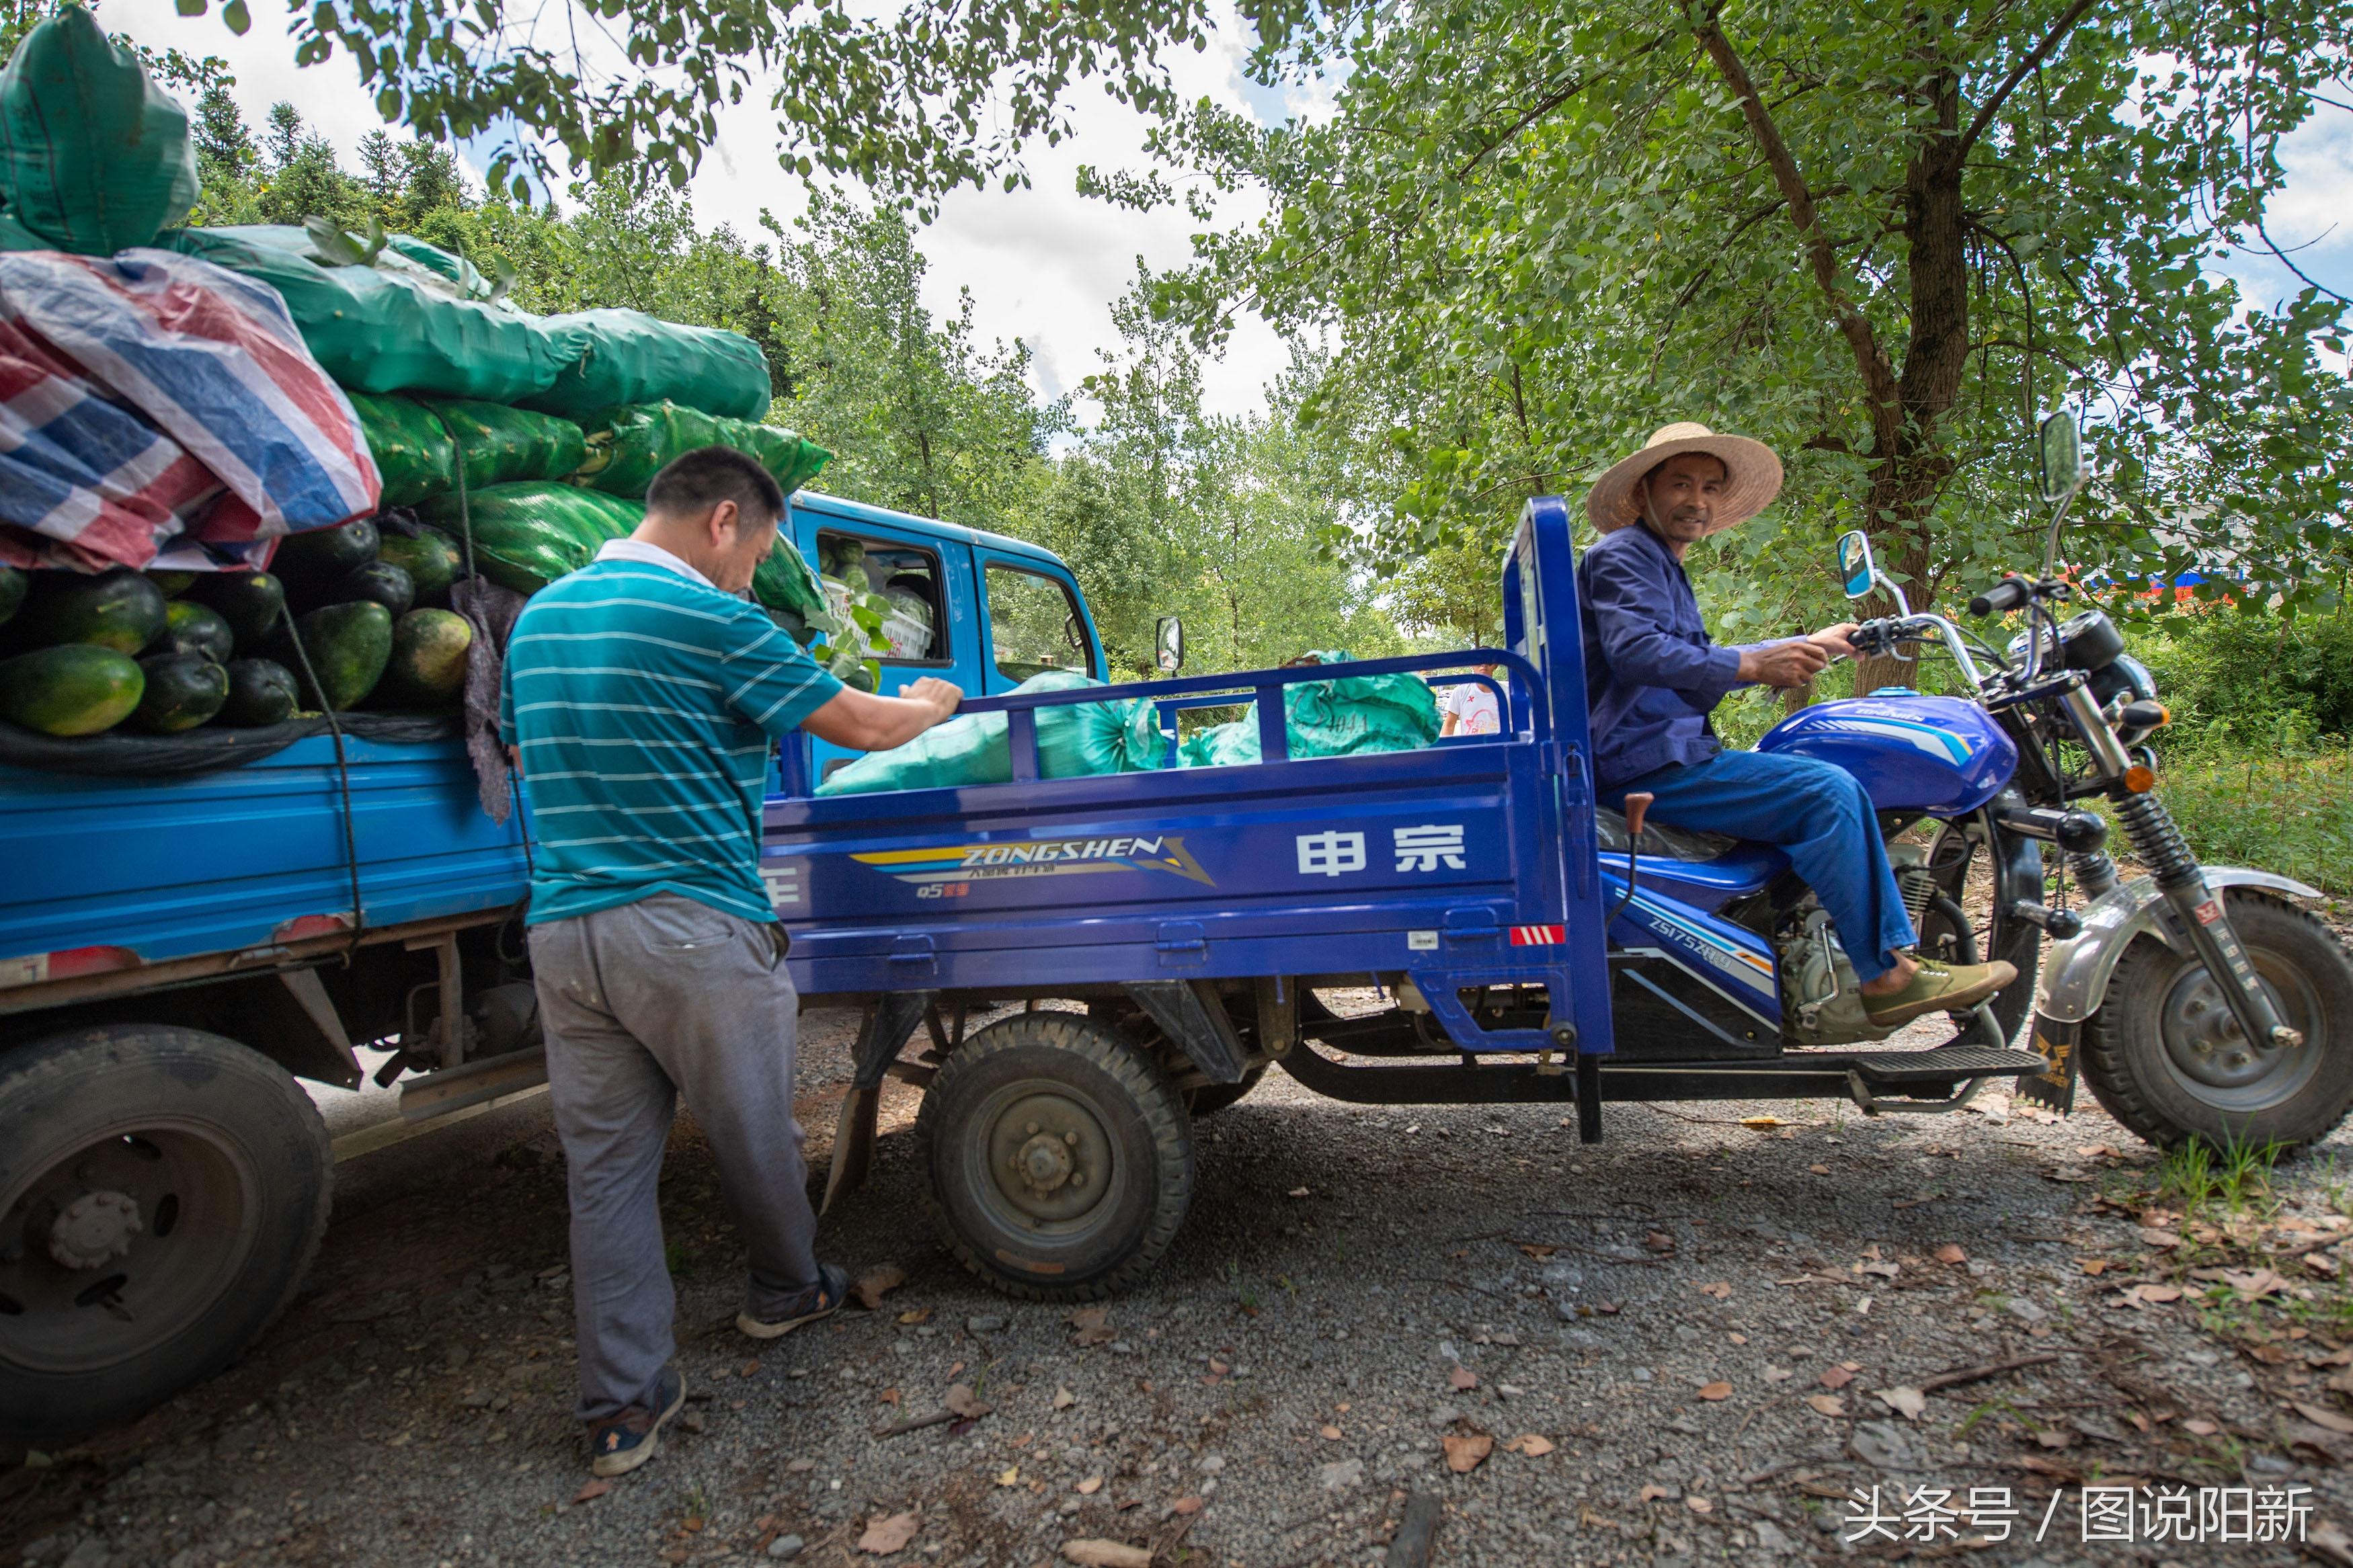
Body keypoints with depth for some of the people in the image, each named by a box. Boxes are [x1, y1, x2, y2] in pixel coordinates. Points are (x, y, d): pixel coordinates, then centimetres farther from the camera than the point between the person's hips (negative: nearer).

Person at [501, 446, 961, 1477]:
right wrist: (931, 705, 14)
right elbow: (859, 725, -5)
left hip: (563, 931, 7)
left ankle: (621, 1406, 19)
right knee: (752, 1136, 15)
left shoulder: (537, 616, 13)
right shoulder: (708, 618, -11)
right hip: (692, 929, -6)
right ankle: (784, 1292, 38)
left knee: (605, 1166, 12)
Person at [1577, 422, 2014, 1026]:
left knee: (1833, 784, 13)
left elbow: (1699, 667, 29)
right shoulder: (1621, 554, -7)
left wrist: (1807, 647, 29)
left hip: (1670, 754, 11)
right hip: (1648, 765, -11)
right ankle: (1887, 976, -10)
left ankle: (1900, 953, 10)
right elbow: (1637, 650, -24)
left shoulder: (1664, 567, 27)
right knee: (1828, 792, -18)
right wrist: (1751, 665, -28)